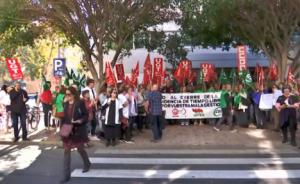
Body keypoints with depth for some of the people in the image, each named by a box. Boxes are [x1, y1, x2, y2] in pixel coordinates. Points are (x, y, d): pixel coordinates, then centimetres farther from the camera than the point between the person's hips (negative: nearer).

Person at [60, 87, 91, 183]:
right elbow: (64, 117, 10)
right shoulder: (66, 104, 5)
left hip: (78, 130, -4)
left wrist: (79, 121, -24)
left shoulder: (80, 103, -10)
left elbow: (86, 115, -8)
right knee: (66, 151, 1)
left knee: (80, 149, 13)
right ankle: (66, 175, 7)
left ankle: (87, 164, 44)